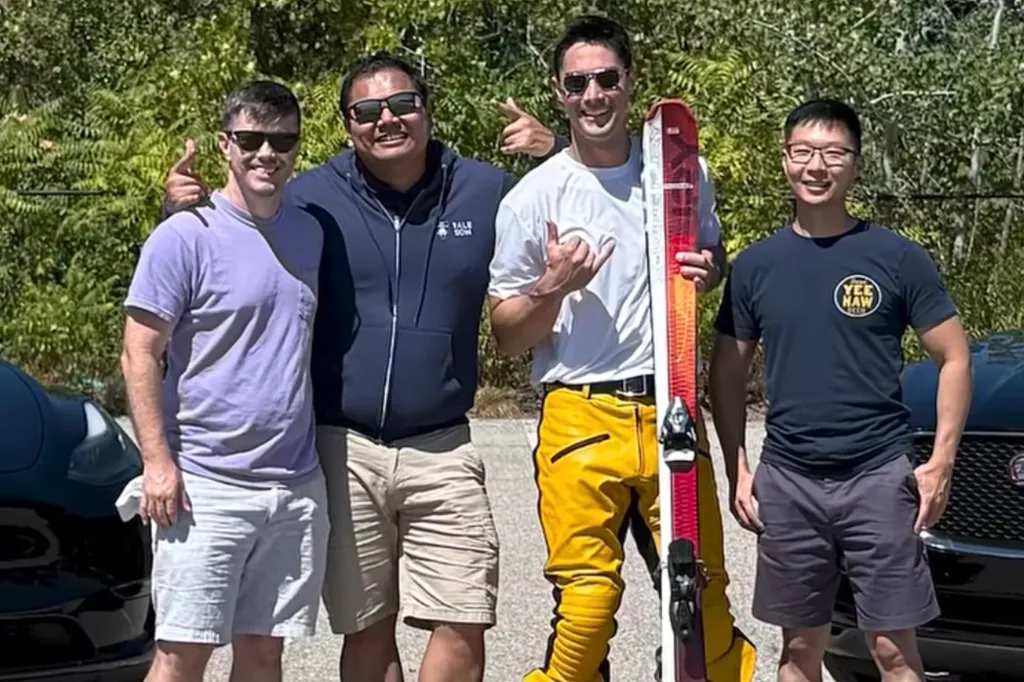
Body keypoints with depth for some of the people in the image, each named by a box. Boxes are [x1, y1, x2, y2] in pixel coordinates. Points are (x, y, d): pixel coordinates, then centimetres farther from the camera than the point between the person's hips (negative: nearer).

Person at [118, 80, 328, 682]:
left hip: (298, 484, 6)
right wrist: (158, 461, -15)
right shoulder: (186, 237, -7)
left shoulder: (311, 233, 11)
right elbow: (140, 356, -8)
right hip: (207, 485, -5)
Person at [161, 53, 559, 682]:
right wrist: (187, 213, -12)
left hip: (443, 449, 1)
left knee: (462, 629, -3)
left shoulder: (486, 191, 4)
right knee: (366, 631, 11)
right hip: (342, 448, 0)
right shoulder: (310, 198, -1)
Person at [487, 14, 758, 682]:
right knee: (587, 598, -6)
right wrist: (552, 288, -15)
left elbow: (715, 255, 25)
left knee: (704, 593, 4)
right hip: (580, 417, -2)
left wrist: (708, 269, 1)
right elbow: (507, 338, 4)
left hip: (671, 408, 2)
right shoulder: (533, 198, 0)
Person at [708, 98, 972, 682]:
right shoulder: (755, 265, 6)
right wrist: (737, 469, 2)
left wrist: (941, 463, -7)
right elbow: (729, 374, 11)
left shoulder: (898, 257, -2)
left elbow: (954, 358, 1)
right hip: (786, 482, 3)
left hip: (880, 478, -3)